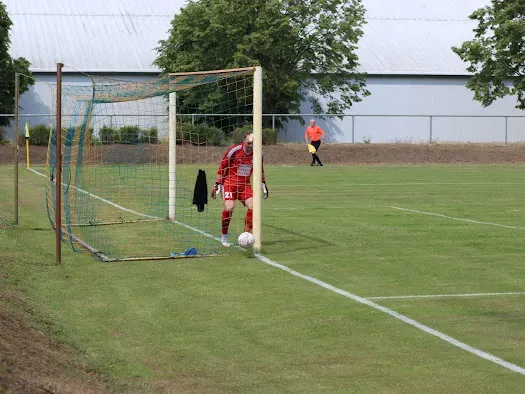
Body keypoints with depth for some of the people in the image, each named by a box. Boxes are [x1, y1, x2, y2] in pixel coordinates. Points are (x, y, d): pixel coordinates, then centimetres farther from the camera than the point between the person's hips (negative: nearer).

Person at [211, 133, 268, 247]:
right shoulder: (234, 150, -13)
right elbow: (222, 167, -5)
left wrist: (263, 184, 20)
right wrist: (218, 184, -6)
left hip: (244, 185, 4)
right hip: (229, 183, -4)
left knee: (253, 206, -15)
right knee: (229, 207, -22)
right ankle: (224, 236, -4)